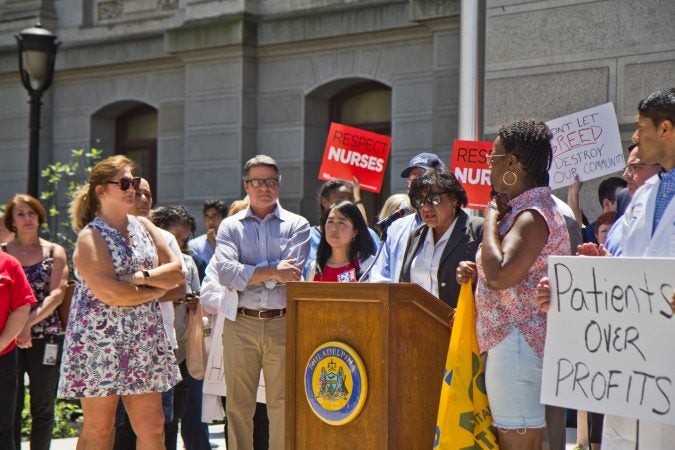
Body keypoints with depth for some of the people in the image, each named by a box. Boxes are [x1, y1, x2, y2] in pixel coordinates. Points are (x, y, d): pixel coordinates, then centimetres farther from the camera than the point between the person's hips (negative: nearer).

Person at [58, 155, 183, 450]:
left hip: (144, 341, 6)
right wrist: (156, 290, -7)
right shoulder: (90, 237, -8)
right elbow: (109, 293, -20)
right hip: (99, 341, -6)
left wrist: (143, 277, -12)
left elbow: (177, 271, 6)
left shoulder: (143, 227, 13)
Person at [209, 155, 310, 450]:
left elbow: (291, 274, -6)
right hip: (241, 324, 1)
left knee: (283, 406, -1)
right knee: (238, 405, 2)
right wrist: (273, 272, -10)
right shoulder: (230, 226, 11)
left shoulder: (297, 225, 10)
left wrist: (247, 273, -5)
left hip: (283, 323, -1)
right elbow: (225, 272, -6)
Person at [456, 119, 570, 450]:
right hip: (511, 342, 11)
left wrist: (490, 220, -14)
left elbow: (500, 276, -28)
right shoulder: (525, 210, 18)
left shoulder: (532, 216, -16)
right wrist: (475, 272, 9)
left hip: (518, 345, -11)